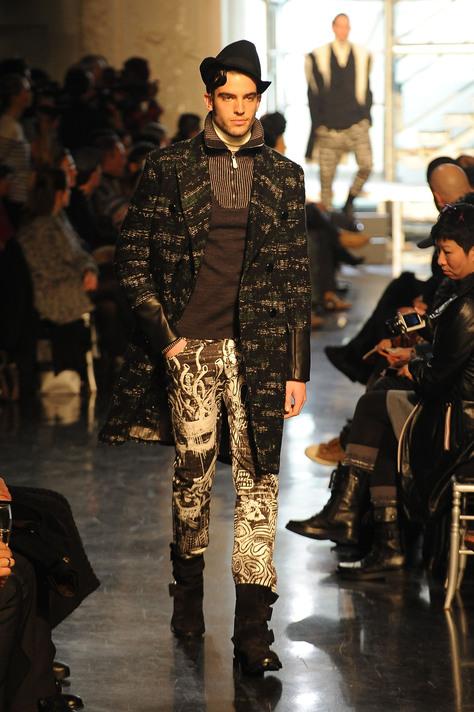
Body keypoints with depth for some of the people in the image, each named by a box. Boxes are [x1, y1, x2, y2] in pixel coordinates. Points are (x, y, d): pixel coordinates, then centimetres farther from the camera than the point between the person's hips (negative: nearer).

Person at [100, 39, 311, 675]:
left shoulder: (283, 177, 8)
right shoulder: (169, 168, 5)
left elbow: (296, 278, 8)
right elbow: (132, 259, 7)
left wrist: (297, 368, 4)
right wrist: (162, 334, -2)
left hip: (260, 350, 0)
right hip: (189, 348, 0)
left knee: (258, 482, -4)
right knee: (192, 477, 8)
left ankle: (252, 627, -4)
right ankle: (189, 587, 32)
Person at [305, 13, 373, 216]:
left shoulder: (362, 55, 8)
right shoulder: (318, 57, 2)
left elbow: (365, 90, 15)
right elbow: (314, 93, 4)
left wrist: (365, 117, 9)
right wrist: (317, 123, 0)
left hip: (356, 124, 1)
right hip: (329, 128, -1)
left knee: (366, 164, -18)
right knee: (326, 175, -2)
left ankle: (349, 201, 4)